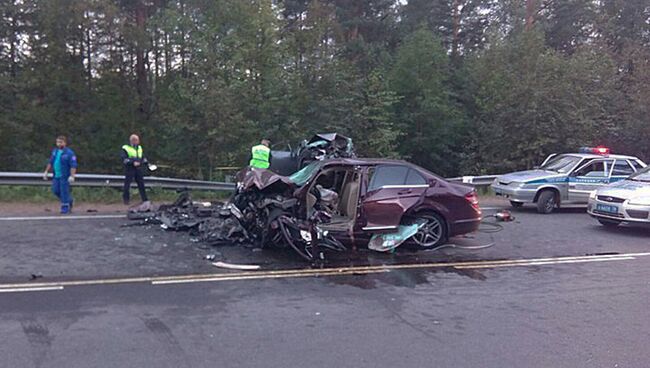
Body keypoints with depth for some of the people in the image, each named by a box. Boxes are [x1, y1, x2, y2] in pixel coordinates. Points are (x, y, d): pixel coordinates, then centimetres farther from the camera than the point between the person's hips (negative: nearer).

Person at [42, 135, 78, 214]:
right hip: (56, 176, 7)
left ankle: (65, 208, 8)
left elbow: (73, 166, -16)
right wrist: (46, 172, 15)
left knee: (64, 191, -5)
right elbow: (50, 162, 19)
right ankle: (69, 200, 27)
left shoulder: (69, 153, -11)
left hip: (65, 176, -7)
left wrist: (72, 176, -24)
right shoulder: (55, 151, 11)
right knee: (55, 190, 7)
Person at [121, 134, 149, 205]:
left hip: (138, 169, 5)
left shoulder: (139, 148, 18)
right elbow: (124, 159, -12)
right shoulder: (125, 148, -2)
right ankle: (126, 199, 11)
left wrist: (147, 162, 7)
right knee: (127, 184, -1)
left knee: (141, 184, 2)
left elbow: (143, 157, 24)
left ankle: (145, 199, 4)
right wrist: (133, 162, -22)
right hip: (129, 169, -5)